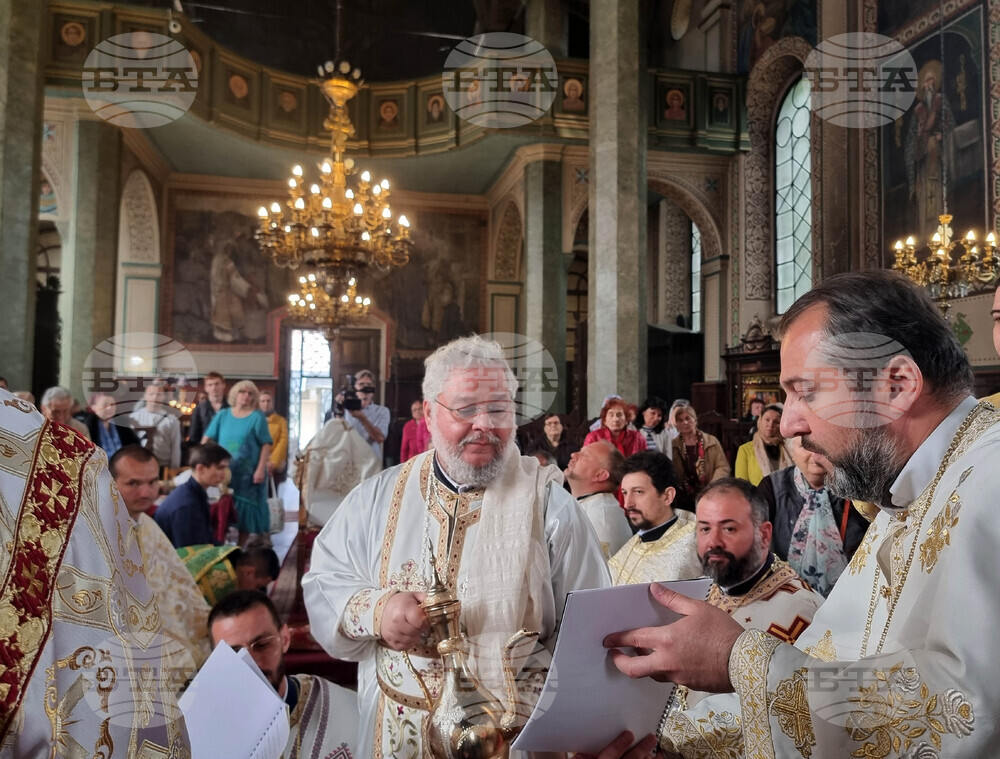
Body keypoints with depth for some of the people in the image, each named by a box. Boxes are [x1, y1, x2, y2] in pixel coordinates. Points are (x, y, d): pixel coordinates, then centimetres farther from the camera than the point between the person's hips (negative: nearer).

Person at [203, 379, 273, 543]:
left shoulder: (257, 417, -3)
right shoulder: (222, 415, 6)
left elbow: (266, 445, -7)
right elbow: (207, 439, 7)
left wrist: (260, 469, -14)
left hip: (247, 473, -3)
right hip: (223, 471, 3)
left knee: (244, 509, 4)